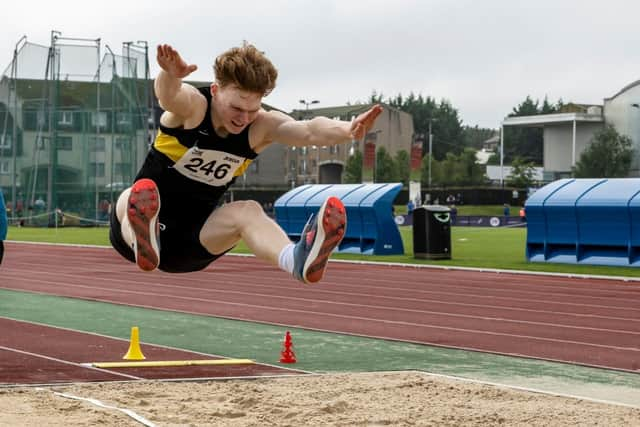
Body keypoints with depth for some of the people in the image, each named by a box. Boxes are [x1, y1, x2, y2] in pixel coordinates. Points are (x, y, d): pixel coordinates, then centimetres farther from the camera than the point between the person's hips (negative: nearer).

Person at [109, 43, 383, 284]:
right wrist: (170, 77, -67)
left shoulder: (261, 127, -7)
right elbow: (169, 96, -42)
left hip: (192, 240, 2)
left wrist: (347, 130, -49)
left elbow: (308, 131, -27)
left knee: (247, 211, -27)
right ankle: (144, 241, -69)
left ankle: (298, 259, -58)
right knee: (134, 199, -35)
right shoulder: (192, 106, -16)